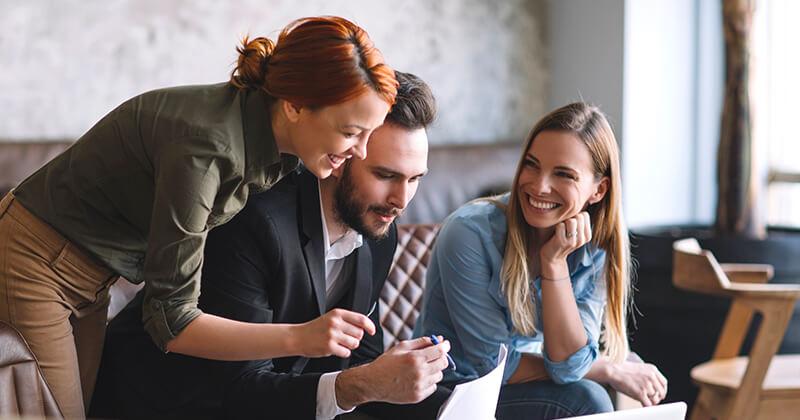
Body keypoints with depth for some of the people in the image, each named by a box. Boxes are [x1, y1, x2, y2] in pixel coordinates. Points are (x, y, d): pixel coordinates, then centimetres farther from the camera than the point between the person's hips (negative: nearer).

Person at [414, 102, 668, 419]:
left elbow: (568, 366, -17)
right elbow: (492, 364, -19)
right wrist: (612, 371, -14)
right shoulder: (470, 232, -22)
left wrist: (554, 261, -26)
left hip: (524, 390, 5)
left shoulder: (593, 250, -8)